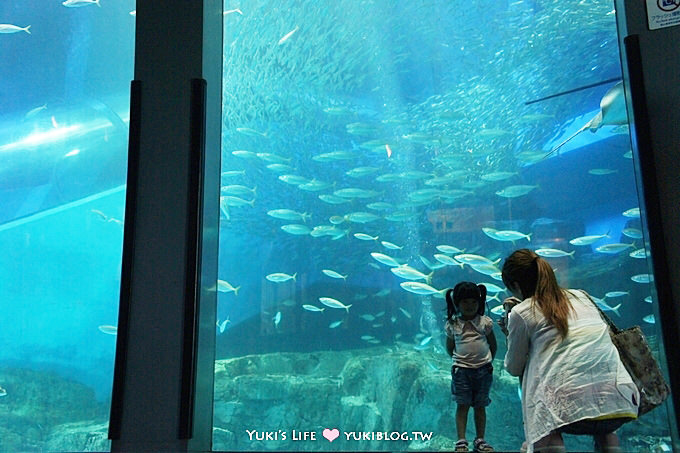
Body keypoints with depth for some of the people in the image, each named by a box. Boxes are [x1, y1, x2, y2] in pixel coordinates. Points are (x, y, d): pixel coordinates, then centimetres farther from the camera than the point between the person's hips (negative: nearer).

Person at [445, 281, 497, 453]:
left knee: (480, 406, 8)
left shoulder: (485, 322, -2)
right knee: (462, 405, 0)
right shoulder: (452, 325, -2)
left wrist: (487, 362, 12)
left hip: (483, 370, 1)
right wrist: (460, 360, 8)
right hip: (461, 370, -1)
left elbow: (493, 345, 10)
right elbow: (449, 347, 10)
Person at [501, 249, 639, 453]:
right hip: (621, 403, 6)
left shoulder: (521, 312, 6)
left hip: (572, 407, -5)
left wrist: (511, 335, 35)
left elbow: (514, 368, 16)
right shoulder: (581, 296, 20)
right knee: (603, 427, 35)